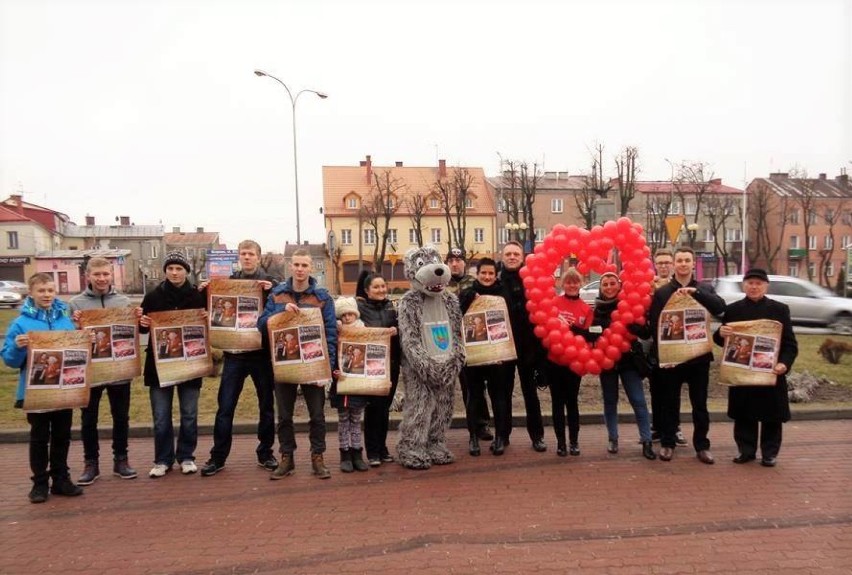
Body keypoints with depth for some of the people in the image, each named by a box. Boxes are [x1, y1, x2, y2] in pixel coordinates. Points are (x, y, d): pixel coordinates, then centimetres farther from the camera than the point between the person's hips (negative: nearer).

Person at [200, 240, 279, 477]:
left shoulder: (270, 282, 1)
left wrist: (271, 292, -22)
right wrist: (205, 293, -3)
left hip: (262, 353, -1)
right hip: (233, 353, 2)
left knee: (266, 406, 8)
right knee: (225, 407, 2)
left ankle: (265, 453, 21)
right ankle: (218, 457, 12)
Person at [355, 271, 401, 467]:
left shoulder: (390, 306, 11)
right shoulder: (359, 307, -4)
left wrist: (396, 330, -11)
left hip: (391, 362, 5)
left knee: (385, 407, 11)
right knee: (373, 406, -1)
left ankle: (382, 448, 22)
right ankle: (372, 452, 10)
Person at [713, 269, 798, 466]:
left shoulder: (780, 309, 2)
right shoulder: (733, 309, 4)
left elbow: (790, 343, -1)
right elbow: (722, 340, 4)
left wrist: (784, 363, -18)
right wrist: (720, 333, -20)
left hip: (771, 372, -1)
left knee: (771, 416, 7)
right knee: (744, 415, 8)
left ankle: (770, 452, 21)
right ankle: (746, 450, 20)